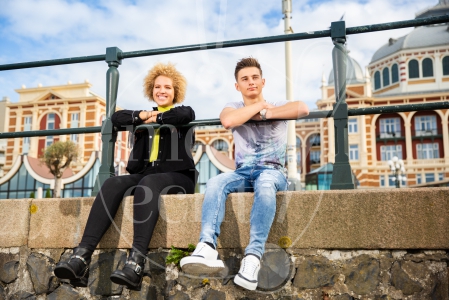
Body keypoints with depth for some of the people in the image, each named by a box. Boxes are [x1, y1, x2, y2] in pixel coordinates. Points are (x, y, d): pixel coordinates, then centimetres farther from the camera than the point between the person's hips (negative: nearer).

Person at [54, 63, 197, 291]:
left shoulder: (181, 112, 17)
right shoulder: (146, 117, 28)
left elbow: (187, 114, -10)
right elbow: (116, 118, 10)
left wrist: (155, 118, -1)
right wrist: (141, 116, -3)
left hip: (177, 177, -4)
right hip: (145, 175, 4)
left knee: (148, 183, -37)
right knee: (113, 183, -28)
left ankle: (136, 263, -51)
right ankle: (81, 258, -41)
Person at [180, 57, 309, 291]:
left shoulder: (277, 105, 12)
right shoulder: (233, 107, 15)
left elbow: (302, 109, -13)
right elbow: (228, 121, -13)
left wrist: (264, 113, -8)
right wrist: (259, 106, -3)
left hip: (273, 171, -2)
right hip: (243, 173, 2)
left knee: (265, 183, -38)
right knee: (215, 183, -31)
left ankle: (253, 256, -47)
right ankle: (207, 248, -49)